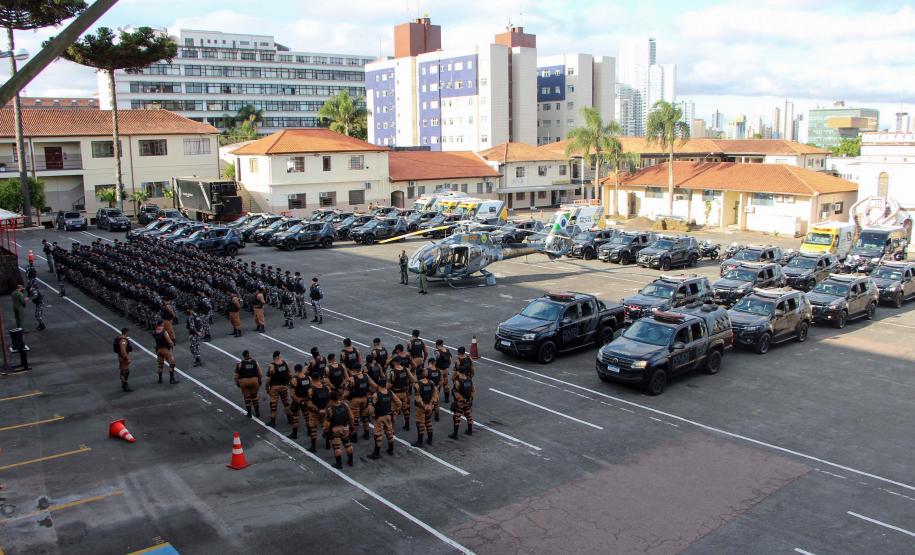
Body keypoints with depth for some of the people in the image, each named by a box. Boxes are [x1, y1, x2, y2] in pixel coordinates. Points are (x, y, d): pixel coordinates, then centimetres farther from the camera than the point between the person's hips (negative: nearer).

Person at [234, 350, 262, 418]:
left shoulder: (239, 364, -5)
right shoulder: (255, 362, 0)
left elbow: (236, 375, -4)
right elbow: (260, 374, 0)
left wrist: (237, 383, 9)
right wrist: (259, 380, 14)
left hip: (244, 382, -2)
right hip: (254, 381, 2)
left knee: (247, 397, 13)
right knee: (254, 396, 19)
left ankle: (249, 413, 20)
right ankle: (257, 412, 21)